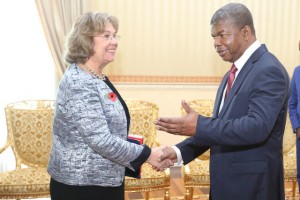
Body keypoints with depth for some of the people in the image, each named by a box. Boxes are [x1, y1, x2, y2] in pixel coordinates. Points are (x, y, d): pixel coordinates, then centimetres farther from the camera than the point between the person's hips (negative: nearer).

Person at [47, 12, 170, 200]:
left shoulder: (97, 77, 8)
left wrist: (143, 153, 7)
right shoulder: (79, 83, -21)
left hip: (104, 182, 9)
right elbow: (101, 140, -25)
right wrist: (148, 155, -17)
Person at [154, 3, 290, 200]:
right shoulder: (234, 73, 12)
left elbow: (257, 126, -28)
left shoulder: (269, 70, -16)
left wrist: (199, 126, -28)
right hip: (227, 183, 8)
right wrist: (179, 151, 2)